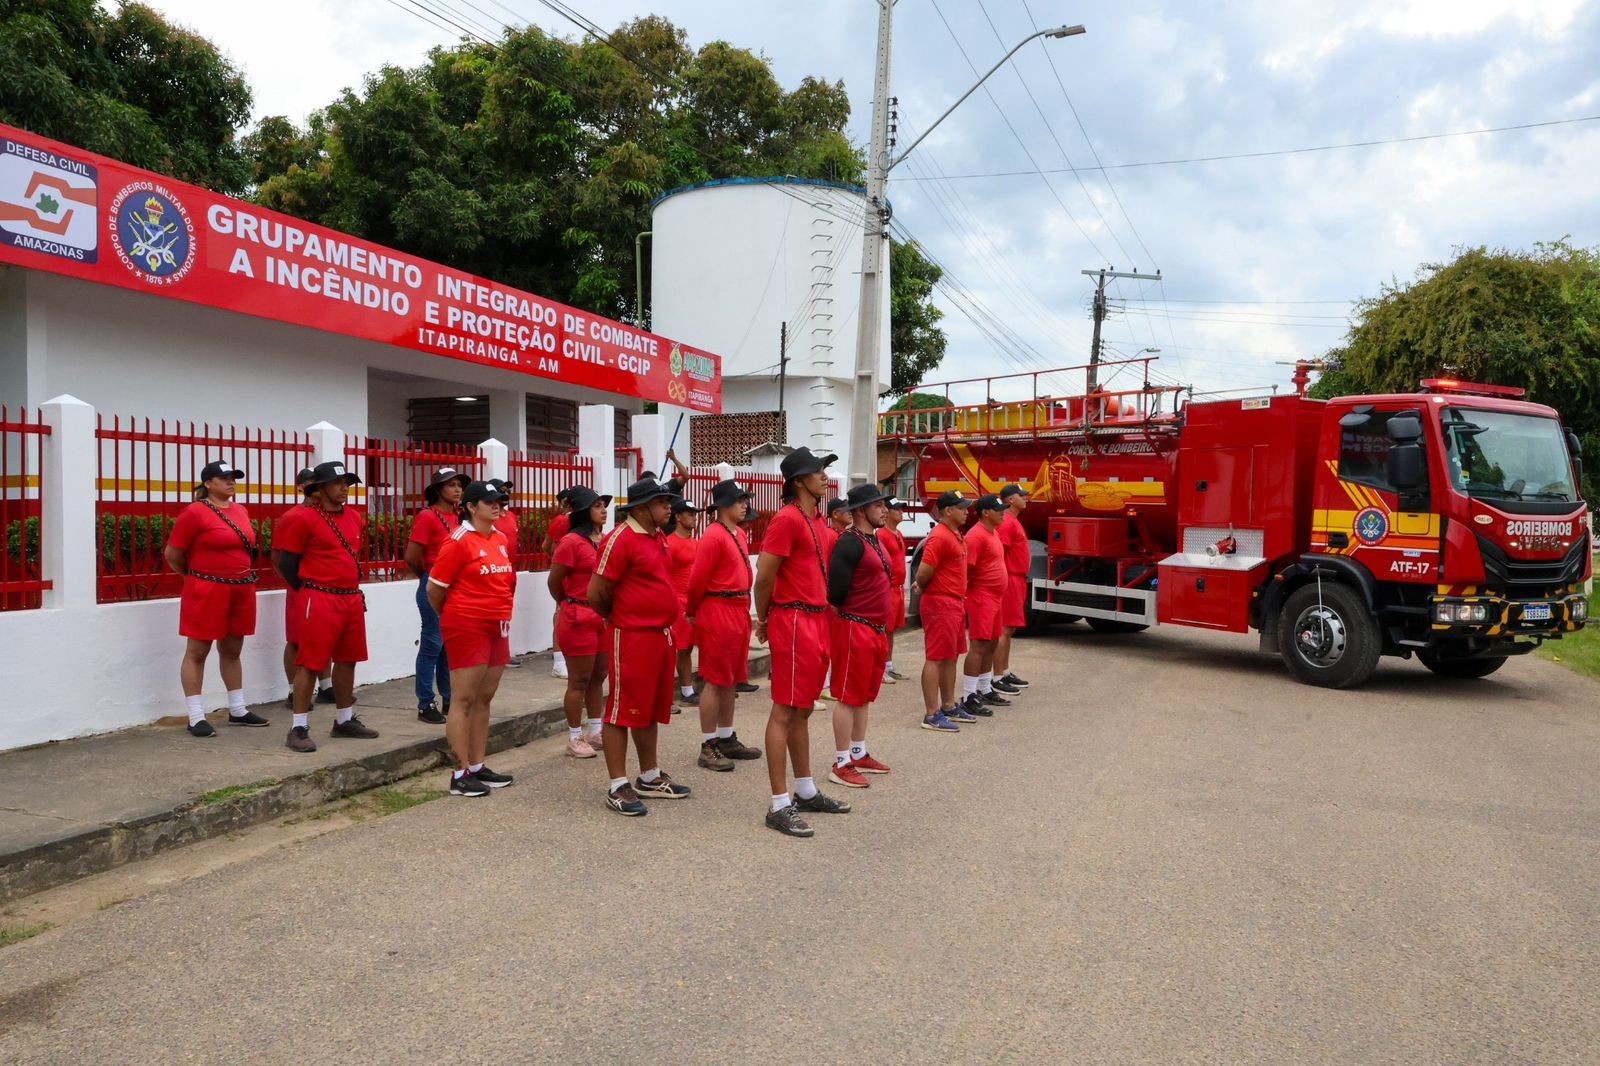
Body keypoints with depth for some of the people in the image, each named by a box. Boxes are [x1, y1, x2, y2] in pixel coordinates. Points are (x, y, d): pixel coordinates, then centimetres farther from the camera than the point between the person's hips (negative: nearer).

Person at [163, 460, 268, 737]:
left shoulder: (241, 511, 10)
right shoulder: (195, 512, -10)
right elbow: (172, 555, -6)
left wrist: (244, 575, 14)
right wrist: (196, 576, 5)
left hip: (242, 590, 7)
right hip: (207, 592, -7)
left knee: (231, 651, 15)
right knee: (197, 652, 2)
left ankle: (238, 710, 24)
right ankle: (196, 717, 5)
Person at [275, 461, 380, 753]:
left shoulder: (354, 518, 11)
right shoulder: (306, 520, -9)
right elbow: (286, 562, -6)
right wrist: (309, 589, -1)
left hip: (353, 599, 7)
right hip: (320, 601, -7)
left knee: (347, 660, 14)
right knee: (310, 663, -4)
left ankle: (345, 720, 26)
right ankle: (299, 728, 1)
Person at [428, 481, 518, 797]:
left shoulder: (502, 540, 9)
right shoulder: (459, 541, -12)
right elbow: (434, 589, -9)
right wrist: (453, 619, 4)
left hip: (497, 629, 7)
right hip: (467, 629, -7)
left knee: (484, 699, 13)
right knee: (465, 701, -2)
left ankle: (478, 766, 23)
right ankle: (460, 775, 5)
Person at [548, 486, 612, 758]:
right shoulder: (571, 541, -13)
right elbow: (554, 582, -7)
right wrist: (570, 606, 6)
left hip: (604, 617, 7)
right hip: (580, 619, -7)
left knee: (598, 676, 16)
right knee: (579, 680, 2)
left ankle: (595, 731, 29)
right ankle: (574, 739, 13)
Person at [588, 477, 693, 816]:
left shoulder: (659, 538, 12)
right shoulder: (621, 539, -15)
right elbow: (596, 594, -13)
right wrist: (621, 620, 3)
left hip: (662, 635, 9)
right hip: (631, 638, -9)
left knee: (652, 709, 16)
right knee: (622, 710, -1)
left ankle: (650, 777, 28)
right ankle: (618, 787, 6)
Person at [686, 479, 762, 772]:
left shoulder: (740, 535, 13)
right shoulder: (714, 536, -15)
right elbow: (697, 580, -14)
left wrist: (744, 610, 17)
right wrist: (693, 612, -2)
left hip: (739, 612, 9)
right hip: (718, 613, -9)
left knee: (732, 680, 14)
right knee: (715, 681, -2)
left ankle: (727, 739, 24)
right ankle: (708, 747, 5)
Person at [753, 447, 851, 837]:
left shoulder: (817, 519, 13)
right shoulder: (787, 519, -15)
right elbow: (763, 575, -15)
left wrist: (822, 612, 14)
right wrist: (764, 619, -2)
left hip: (817, 620, 9)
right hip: (794, 622, -9)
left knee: (802, 710, 17)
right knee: (784, 712, -4)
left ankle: (806, 792, 28)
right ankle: (780, 807, 2)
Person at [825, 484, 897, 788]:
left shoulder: (873, 539, 15)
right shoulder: (850, 543, -16)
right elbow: (837, 589, -21)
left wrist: (882, 628, 15)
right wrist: (849, 615, -7)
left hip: (876, 629, 9)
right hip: (854, 629, -9)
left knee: (864, 696, 16)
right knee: (849, 697, -3)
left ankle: (859, 755, 27)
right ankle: (841, 765, 3)